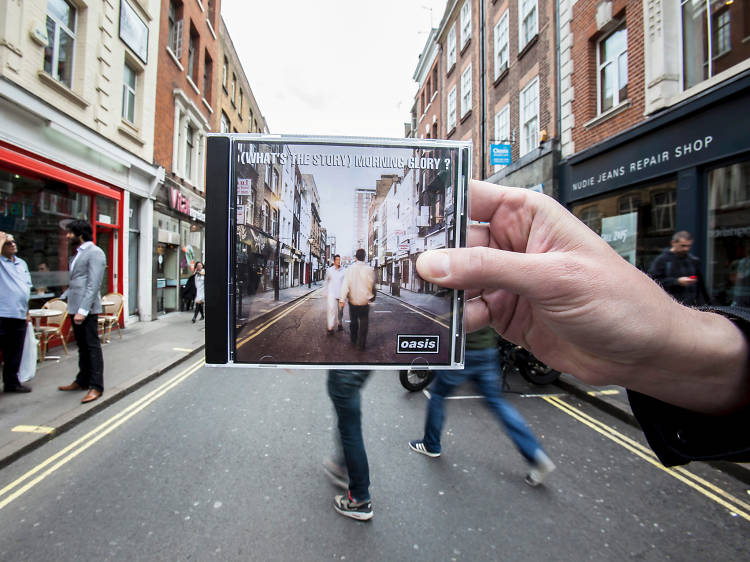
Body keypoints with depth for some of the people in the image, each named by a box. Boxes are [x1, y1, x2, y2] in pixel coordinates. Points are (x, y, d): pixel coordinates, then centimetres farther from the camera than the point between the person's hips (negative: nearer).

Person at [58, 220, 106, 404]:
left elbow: (93, 285, -19)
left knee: (92, 347, -4)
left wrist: (83, 310, -23)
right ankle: (82, 381, 30)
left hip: (87, 309, -10)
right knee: (82, 346, 17)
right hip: (75, 307, 10)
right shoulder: (78, 254, 18)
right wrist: (62, 298, 14)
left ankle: (96, 387, 2)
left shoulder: (95, 253, -11)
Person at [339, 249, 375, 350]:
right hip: (364, 301, -2)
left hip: (352, 300, 3)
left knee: (353, 321, 20)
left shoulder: (350, 269, -7)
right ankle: (361, 345, 6)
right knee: (363, 323, 6)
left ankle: (353, 340, 35)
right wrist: (371, 296, 10)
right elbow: (371, 286, -7)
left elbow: (345, 285, -10)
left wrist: (342, 299, -9)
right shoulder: (369, 269, -12)